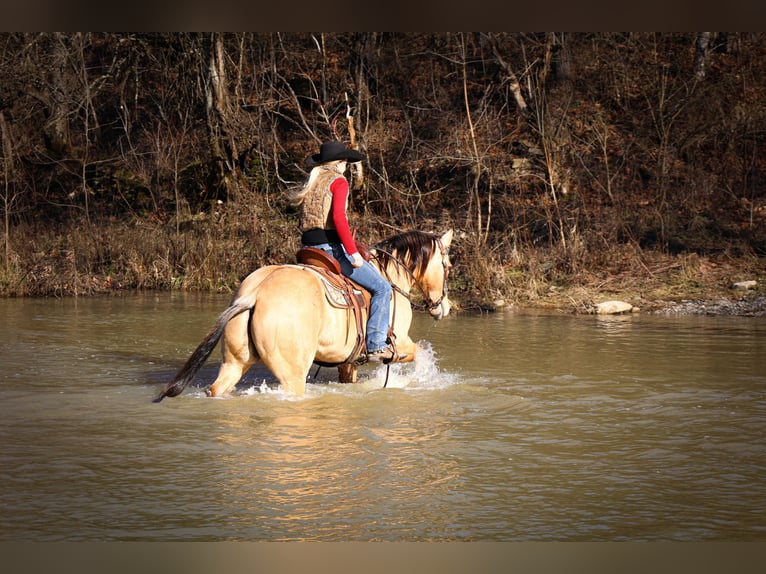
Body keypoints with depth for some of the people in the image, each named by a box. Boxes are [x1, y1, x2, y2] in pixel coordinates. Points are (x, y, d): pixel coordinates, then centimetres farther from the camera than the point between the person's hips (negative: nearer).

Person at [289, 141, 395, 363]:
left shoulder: (311, 183, 20)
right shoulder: (338, 181, -5)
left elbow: (303, 222, 17)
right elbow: (338, 217, -20)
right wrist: (353, 251, -21)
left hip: (309, 248, 9)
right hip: (332, 247, -9)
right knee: (382, 287, -4)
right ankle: (376, 346, -13)